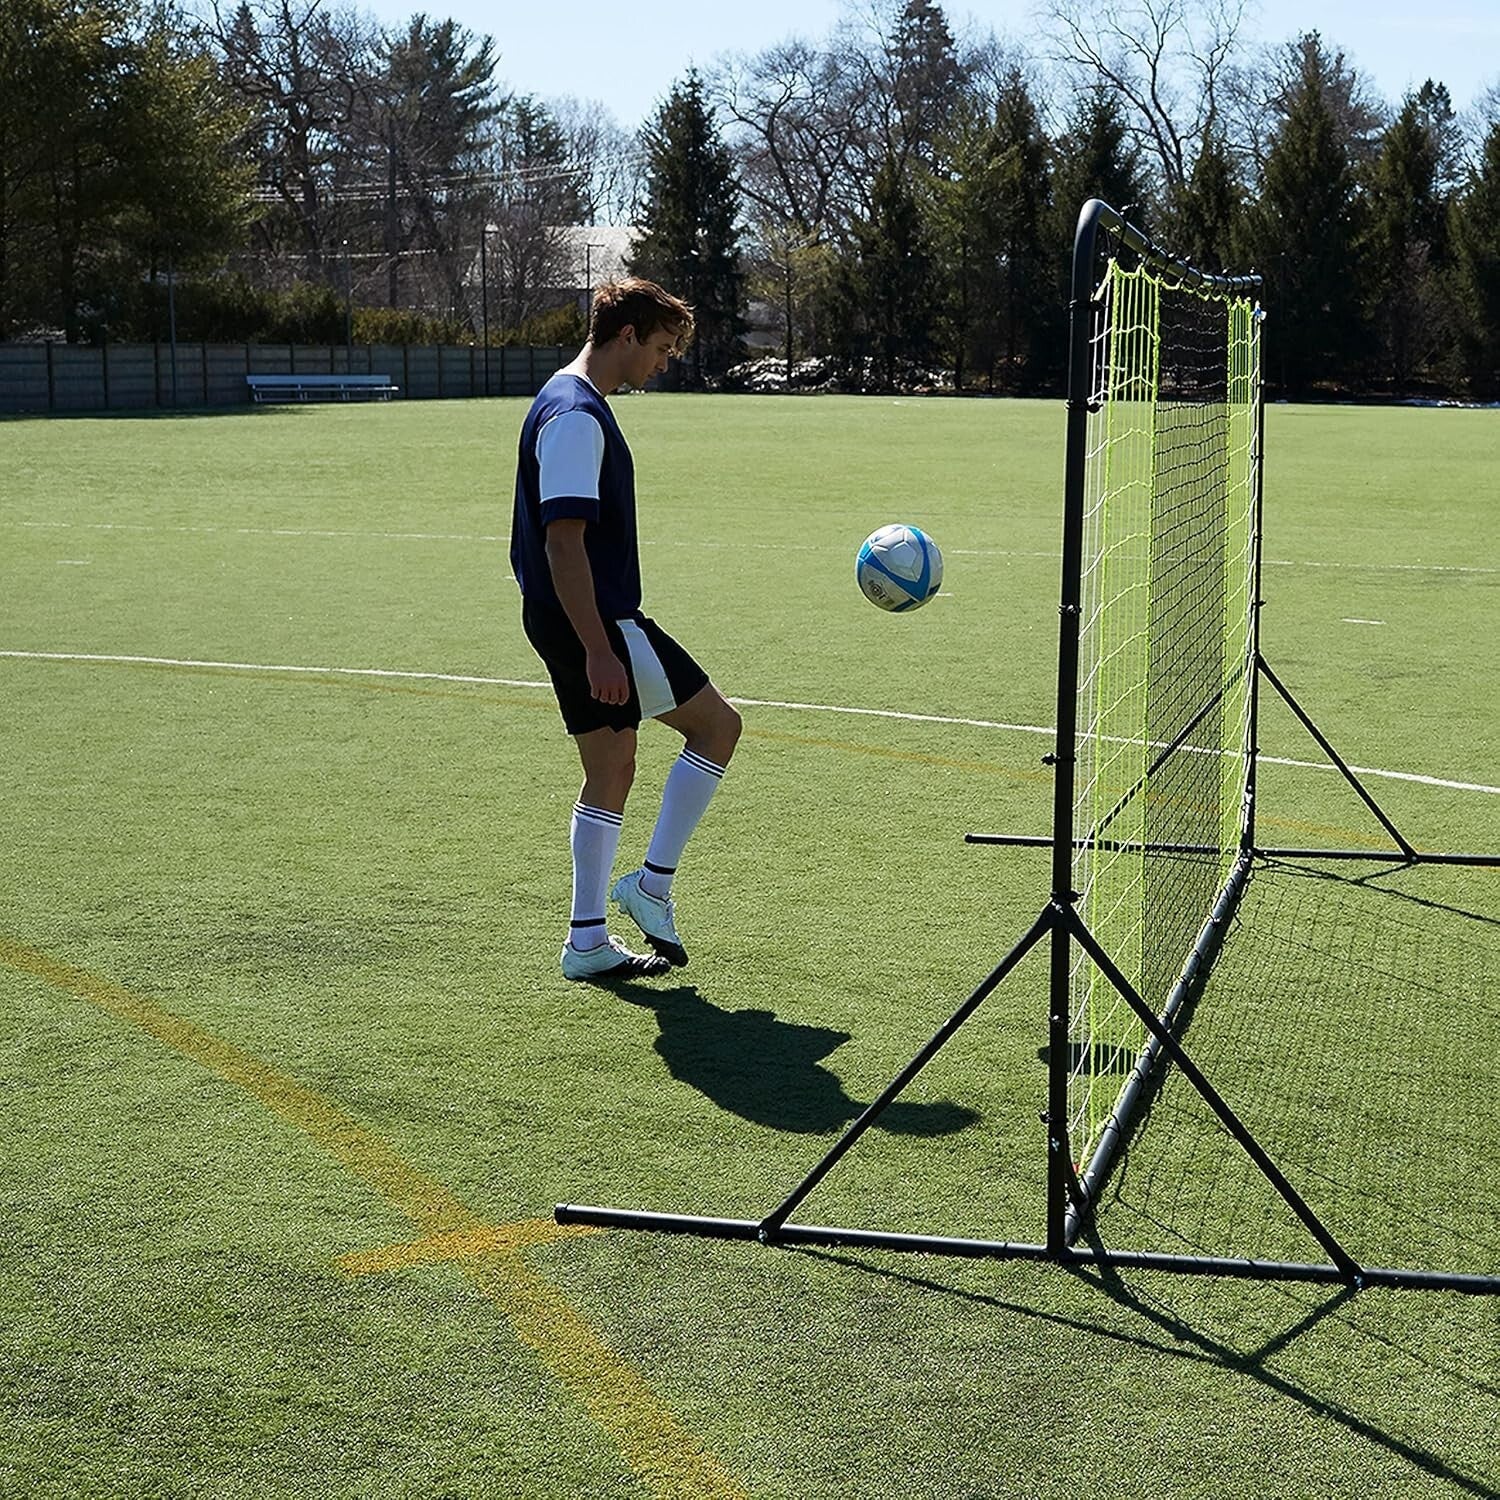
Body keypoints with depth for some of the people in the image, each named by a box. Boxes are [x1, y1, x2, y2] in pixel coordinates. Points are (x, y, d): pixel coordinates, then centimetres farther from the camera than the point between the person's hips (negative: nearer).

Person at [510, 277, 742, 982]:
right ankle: (653, 883, 3)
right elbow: (563, 540, -24)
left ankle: (589, 941, 17)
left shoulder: (572, 403, 17)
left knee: (611, 771, 13)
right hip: (594, 623, -10)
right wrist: (598, 652, -26)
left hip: (575, 624, 10)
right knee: (717, 724, -2)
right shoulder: (576, 416, -17)